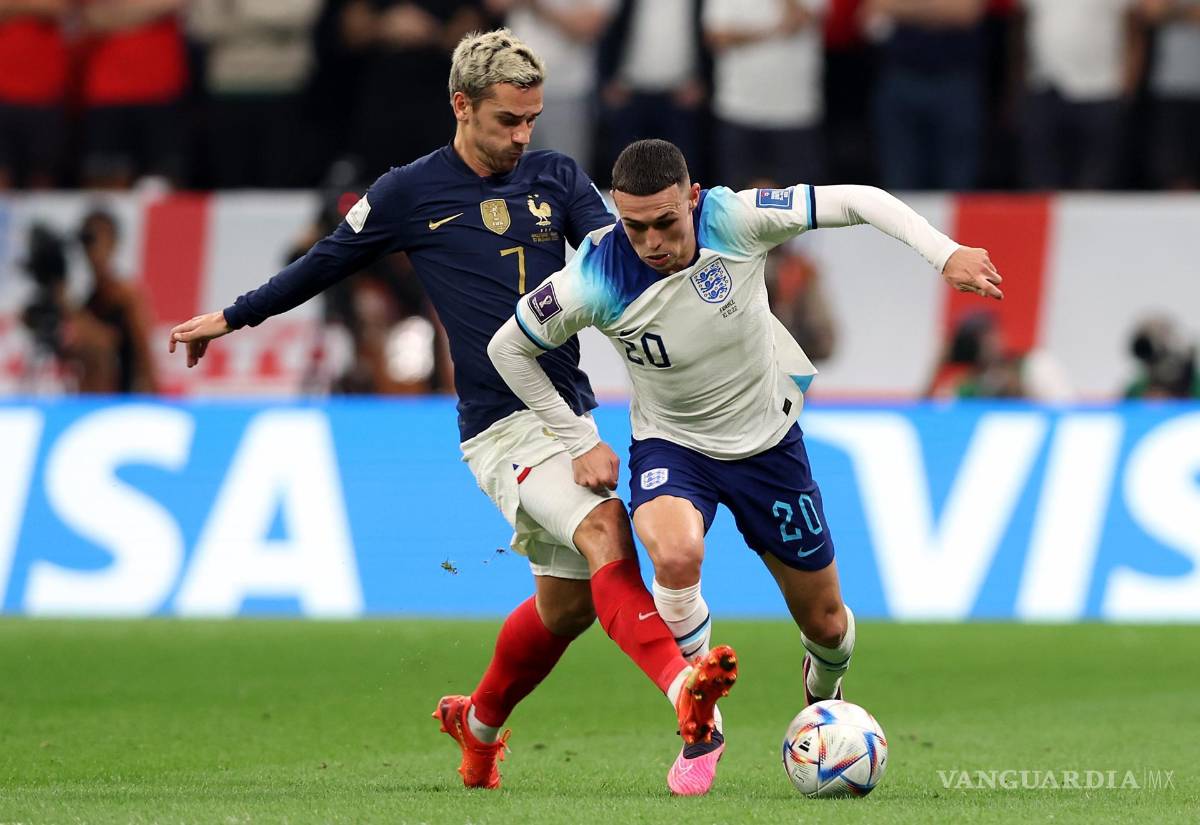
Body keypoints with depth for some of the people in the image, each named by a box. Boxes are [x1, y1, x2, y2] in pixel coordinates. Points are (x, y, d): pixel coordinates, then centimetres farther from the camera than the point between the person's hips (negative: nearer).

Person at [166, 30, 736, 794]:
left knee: (568, 600, 11)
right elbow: (325, 264, 14)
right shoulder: (411, 193, 1)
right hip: (500, 425, -5)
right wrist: (232, 318, 23)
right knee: (605, 528, -28)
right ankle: (683, 686, -44)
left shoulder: (558, 179, 10)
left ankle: (479, 724, 36)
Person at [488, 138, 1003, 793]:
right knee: (675, 557, -35)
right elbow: (508, 347, -9)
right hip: (669, 443, -2)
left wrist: (945, 253, -27)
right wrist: (579, 442, -8)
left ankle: (822, 700, 47)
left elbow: (856, 201, -16)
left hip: (767, 439, 2)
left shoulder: (734, 221, -24)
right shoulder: (595, 279, -25)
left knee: (825, 622, 10)